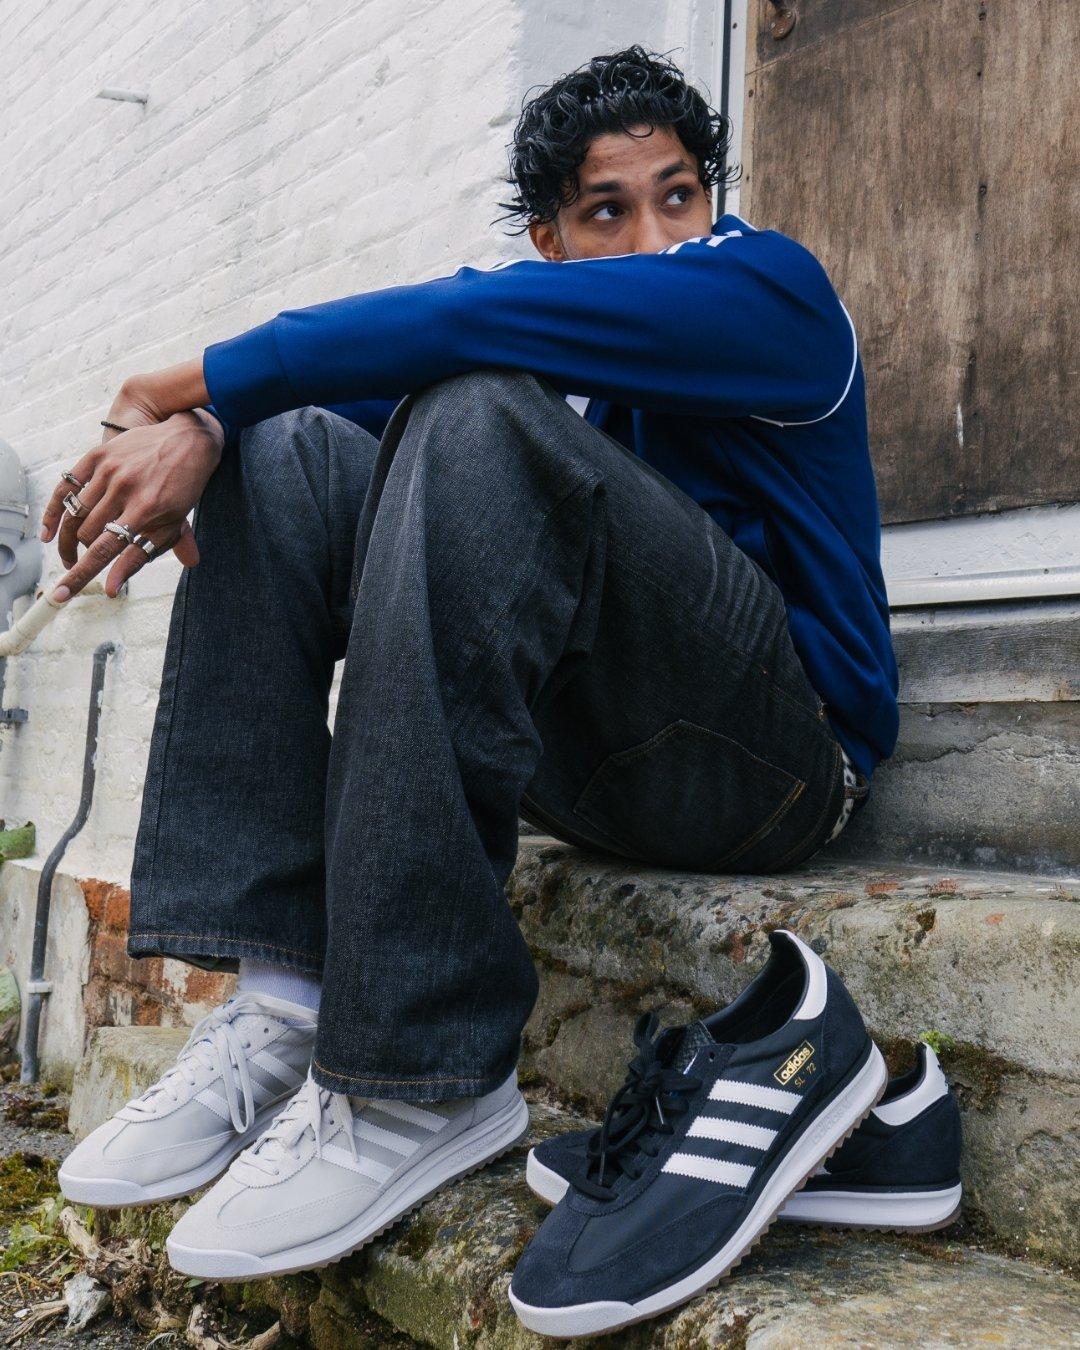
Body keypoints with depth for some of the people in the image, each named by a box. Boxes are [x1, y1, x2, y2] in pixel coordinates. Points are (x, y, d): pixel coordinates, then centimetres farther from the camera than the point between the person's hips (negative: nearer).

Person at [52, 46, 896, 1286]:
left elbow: (462, 324, -17)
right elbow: (375, 377, 5)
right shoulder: (555, 358, 16)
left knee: (479, 421, -28)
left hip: (777, 752, -7)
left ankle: (423, 1077, -31)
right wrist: (193, 427, -16)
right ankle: (281, 1000, -16)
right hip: (591, 756, 7)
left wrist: (203, 379, -11)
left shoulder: (772, 287, -5)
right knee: (283, 449, -1)